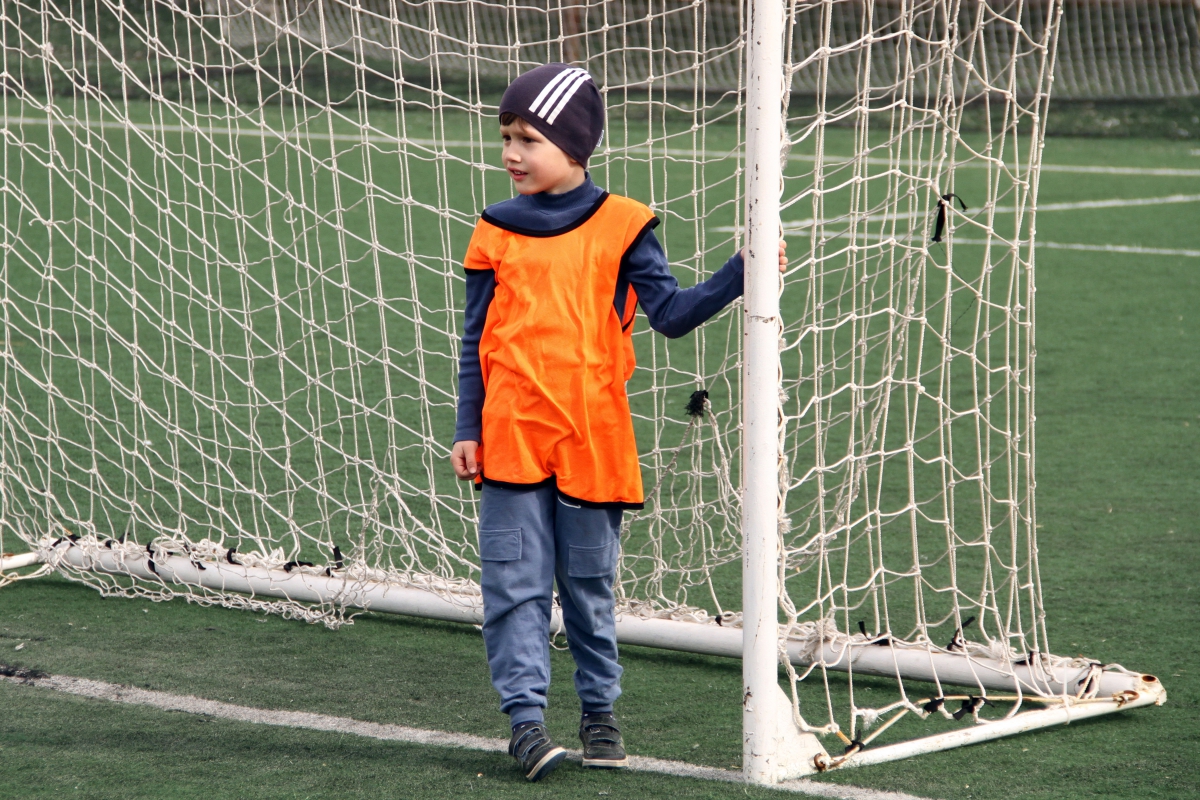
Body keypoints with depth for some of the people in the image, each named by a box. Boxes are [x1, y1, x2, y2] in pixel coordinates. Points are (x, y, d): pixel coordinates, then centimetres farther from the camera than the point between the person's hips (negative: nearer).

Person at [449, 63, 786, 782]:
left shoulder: (621, 228, 1)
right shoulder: (497, 232, 7)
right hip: (511, 436, 1)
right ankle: (526, 716, -2)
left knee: (590, 585, 9)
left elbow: (672, 313, -3)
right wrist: (466, 429, 6)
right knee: (517, 583, -4)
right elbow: (477, 340, 9)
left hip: (592, 438, -1)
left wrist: (741, 272, -15)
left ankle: (600, 710, 22)